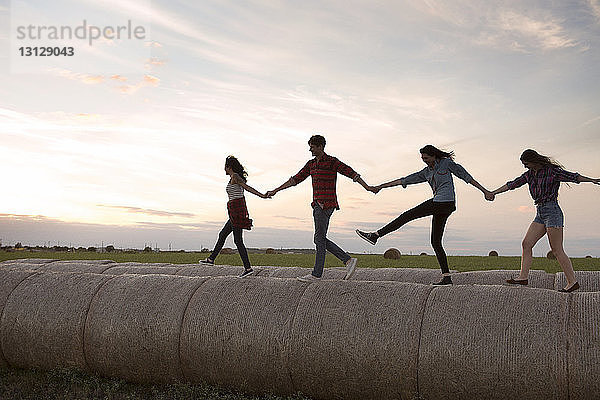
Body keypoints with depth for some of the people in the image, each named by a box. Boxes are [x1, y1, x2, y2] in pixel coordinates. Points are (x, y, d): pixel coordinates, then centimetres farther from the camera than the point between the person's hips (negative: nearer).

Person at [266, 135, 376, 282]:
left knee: (320, 239, -5)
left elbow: (351, 173, -9)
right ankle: (348, 260, 11)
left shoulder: (332, 162, -6)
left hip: (326, 204, -8)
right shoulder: (311, 164, 16)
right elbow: (296, 179, 19)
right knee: (321, 240, 7)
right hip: (317, 204, 8)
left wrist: (367, 187, -19)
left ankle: (317, 274, 2)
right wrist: (276, 190, 18)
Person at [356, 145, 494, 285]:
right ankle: (446, 277, 4)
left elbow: (466, 176, 5)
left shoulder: (447, 163, 3)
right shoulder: (426, 172, 20)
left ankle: (375, 235, -7)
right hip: (440, 206, 9)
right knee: (436, 242, 5)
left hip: (445, 202, -9)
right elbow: (405, 180, 18)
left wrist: (485, 191, 3)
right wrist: (382, 186, 14)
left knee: (407, 216, -9)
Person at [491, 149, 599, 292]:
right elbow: (512, 184, 19)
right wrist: (493, 193, 21)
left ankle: (572, 282, -3)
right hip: (540, 214, 8)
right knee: (526, 243, 0)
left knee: (557, 250, -9)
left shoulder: (552, 171, -6)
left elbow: (572, 177, -11)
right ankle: (523, 276, 2)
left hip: (552, 211, -8)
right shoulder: (529, 174, 14)